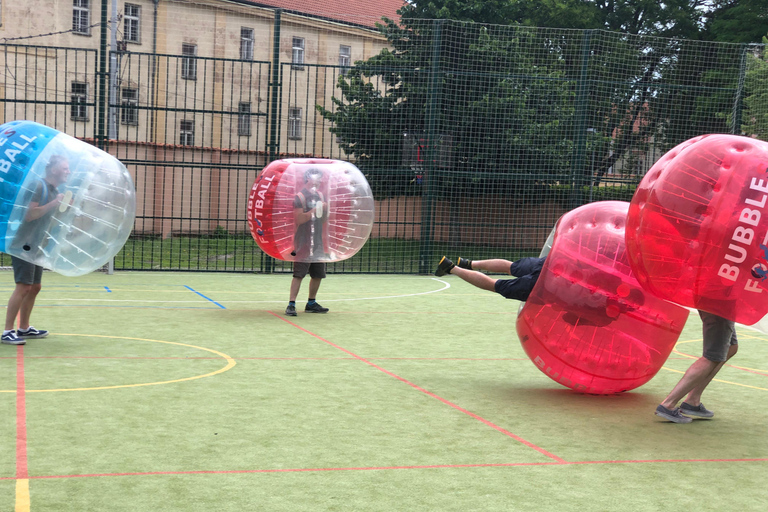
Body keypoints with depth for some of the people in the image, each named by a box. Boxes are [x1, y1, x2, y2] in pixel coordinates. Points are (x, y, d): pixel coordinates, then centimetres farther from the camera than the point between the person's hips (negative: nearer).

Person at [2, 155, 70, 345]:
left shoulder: (54, 190, 13)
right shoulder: (39, 186, -14)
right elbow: (30, 214, -23)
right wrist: (53, 203, -22)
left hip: (35, 246, 10)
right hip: (23, 245, -10)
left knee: (35, 287, 12)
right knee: (23, 287, -13)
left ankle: (24, 328, 21)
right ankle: (7, 332, -10)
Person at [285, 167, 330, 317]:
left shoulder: (321, 196, 15)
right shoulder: (299, 197, -7)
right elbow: (298, 219, -17)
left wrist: (325, 210, -1)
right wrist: (314, 211, -22)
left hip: (318, 242, 7)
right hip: (303, 243, -7)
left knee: (318, 274, 11)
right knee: (298, 274, -12)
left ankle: (311, 303, 24)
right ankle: (291, 304, -11)